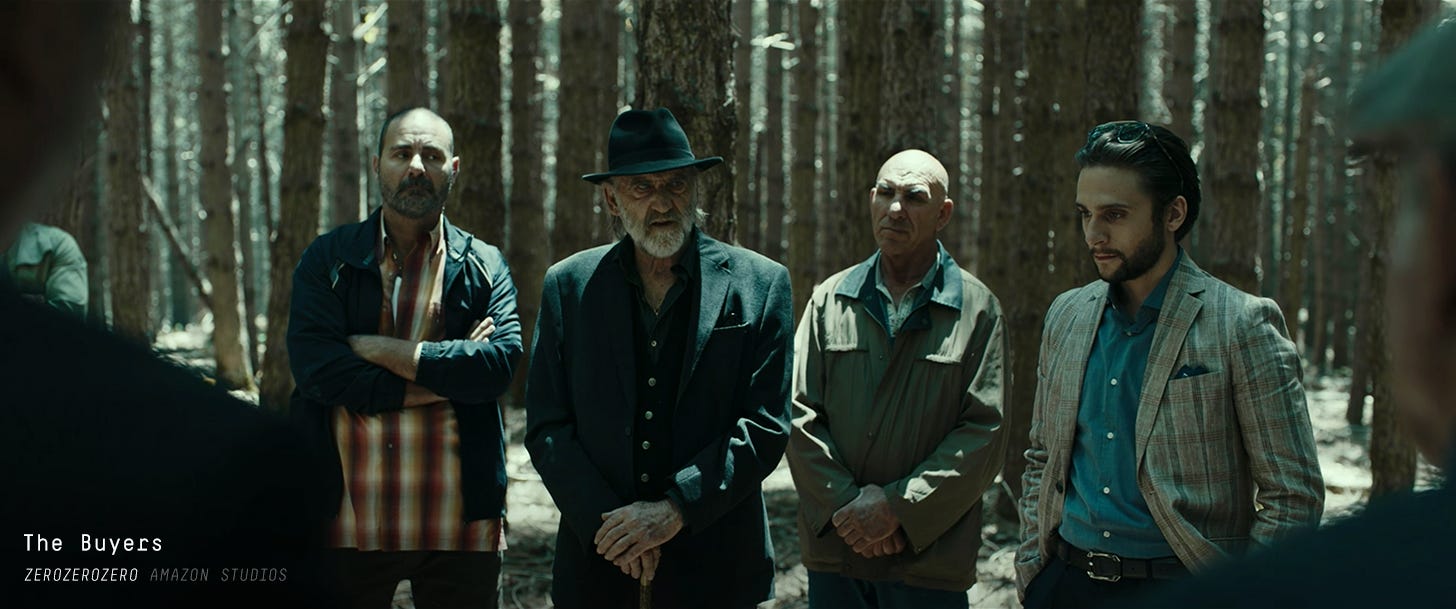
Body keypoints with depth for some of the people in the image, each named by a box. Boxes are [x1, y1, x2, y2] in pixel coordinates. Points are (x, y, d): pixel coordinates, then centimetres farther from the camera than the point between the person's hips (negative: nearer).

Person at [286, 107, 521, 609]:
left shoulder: (484, 267, 6)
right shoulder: (327, 261, 5)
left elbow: (500, 362, -11)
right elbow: (316, 368, -9)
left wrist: (379, 349, -12)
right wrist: (443, 379, -10)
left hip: (457, 523, 0)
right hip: (347, 519, 0)